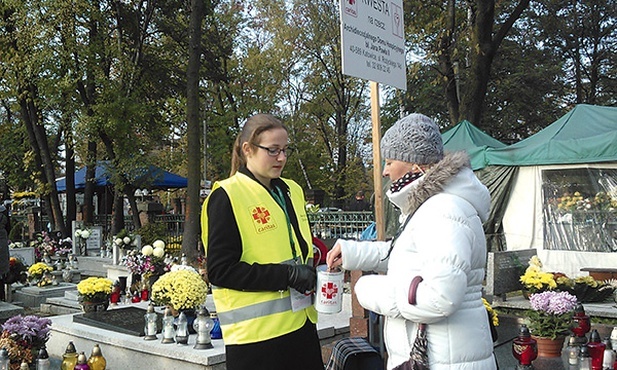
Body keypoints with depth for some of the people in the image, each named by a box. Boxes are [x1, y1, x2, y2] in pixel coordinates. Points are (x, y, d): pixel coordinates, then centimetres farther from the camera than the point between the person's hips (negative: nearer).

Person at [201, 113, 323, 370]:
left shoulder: (292, 191, 13)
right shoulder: (227, 197, -9)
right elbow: (220, 270, -15)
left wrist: (310, 270, 3)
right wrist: (287, 275, -20)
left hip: (301, 322, 7)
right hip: (256, 332, -7)